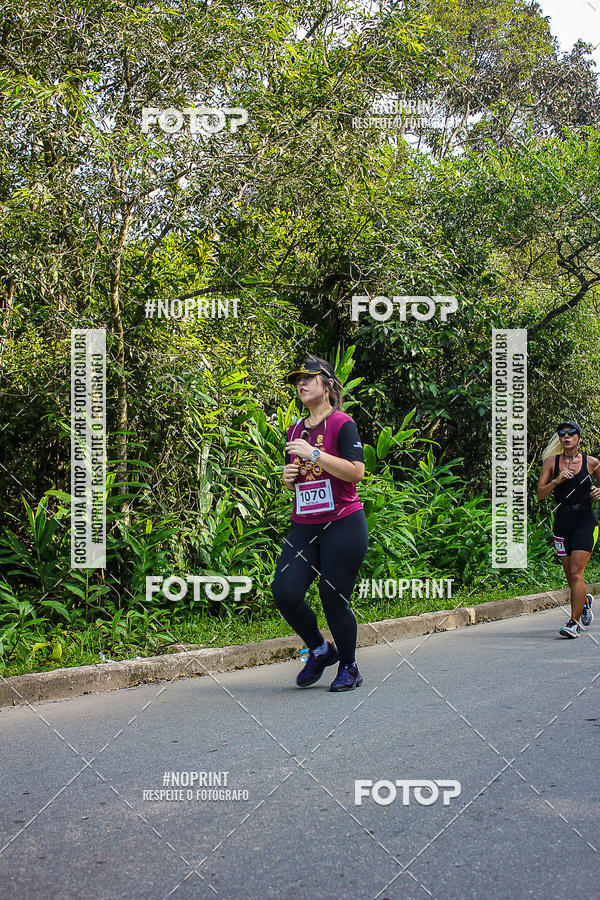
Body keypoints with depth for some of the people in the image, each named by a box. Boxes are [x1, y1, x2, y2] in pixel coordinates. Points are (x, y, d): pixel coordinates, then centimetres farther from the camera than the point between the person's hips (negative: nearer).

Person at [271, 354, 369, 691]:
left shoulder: (342, 424, -4)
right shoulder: (295, 431, 16)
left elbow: (356, 471, -16)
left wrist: (313, 453, -19)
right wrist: (289, 478, 3)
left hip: (343, 524, -6)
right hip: (304, 526, 6)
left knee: (334, 600, -4)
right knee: (285, 591, -9)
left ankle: (349, 668, 17)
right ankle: (320, 650, 15)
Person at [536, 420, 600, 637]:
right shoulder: (551, 461, 2)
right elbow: (540, 494, -2)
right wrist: (556, 481, -18)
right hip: (562, 523, 3)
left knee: (576, 573, -15)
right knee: (570, 576, 11)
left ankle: (574, 623, -12)